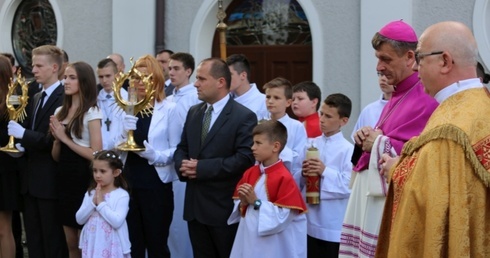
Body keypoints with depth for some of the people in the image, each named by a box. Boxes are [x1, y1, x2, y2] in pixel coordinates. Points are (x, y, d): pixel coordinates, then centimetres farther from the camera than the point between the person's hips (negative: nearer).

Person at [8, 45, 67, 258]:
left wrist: (23, 133, -23)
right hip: (31, 179, 9)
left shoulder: (64, 98, -12)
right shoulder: (36, 98, 17)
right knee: (33, 240, 12)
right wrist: (20, 146, 2)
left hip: (49, 180, -9)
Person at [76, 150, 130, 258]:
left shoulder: (122, 195, -9)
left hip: (112, 247, -5)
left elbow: (117, 221, -21)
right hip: (92, 245, 5)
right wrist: (93, 202, -11)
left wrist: (101, 203, -17)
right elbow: (79, 219, 1)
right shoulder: (90, 193, 6)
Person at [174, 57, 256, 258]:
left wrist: (202, 167, -21)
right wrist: (182, 165, -8)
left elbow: (244, 158, -20)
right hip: (195, 205, 7)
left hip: (224, 207, -7)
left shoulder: (244, 117, -10)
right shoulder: (194, 112, 13)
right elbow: (182, 148, 16)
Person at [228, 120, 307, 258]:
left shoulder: (284, 178, -16)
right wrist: (243, 203, -8)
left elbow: (283, 217, -21)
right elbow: (238, 205, 15)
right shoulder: (250, 173, 7)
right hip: (248, 240, 7)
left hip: (273, 247, -7)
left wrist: (256, 202, -20)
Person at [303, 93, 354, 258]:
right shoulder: (312, 144, 6)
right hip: (311, 222, 5)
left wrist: (325, 172, -20)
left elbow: (350, 185, -20)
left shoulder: (348, 149, -11)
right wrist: (303, 173, -11)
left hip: (334, 227, -5)